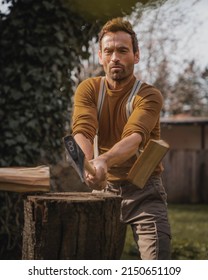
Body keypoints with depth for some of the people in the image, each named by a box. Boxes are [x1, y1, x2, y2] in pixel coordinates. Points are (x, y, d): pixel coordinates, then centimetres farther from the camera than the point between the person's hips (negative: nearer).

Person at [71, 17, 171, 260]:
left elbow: (134, 138, -28)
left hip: (144, 191, -3)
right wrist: (91, 164, -40)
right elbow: (81, 132, -17)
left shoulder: (149, 95, -10)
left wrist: (104, 160, -49)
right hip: (103, 189, 3)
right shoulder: (88, 89, 0)